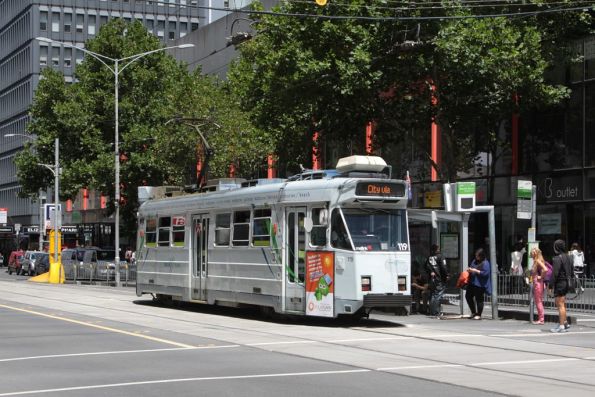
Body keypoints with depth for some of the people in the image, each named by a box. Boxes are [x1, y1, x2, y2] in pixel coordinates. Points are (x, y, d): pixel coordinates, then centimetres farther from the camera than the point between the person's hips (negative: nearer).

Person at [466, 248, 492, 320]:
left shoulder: (485, 263, -10)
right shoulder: (474, 261, 14)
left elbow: (485, 273, -19)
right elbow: (471, 267, 27)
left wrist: (475, 271, -19)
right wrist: (469, 269, 3)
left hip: (480, 285, -9)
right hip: (472, 283, 9)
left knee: (479, 299, -3)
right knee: (468, 296, 11)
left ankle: (478, 315, 9)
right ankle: (473, 312, 25)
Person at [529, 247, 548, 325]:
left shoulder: (538, 261, -14)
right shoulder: (536, 261, 13)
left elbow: (545, 269, -28)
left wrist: (541, 277, -17)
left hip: (538, 283, -10)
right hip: (536, 283, 10)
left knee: (539, 301, -5)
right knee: (538, 302, 13)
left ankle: (541, 319, -2)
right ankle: (540, 319, 17)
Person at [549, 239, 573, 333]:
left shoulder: (557, 258, -16)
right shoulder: (569, 257, 12)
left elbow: (555, 273, -20)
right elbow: (572, 272, 16)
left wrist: (550, 286, -17)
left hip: (560, 283, -9)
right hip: (566, 283, 9)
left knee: (560, 305, -4)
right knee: (560, 304, 19)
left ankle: (561, 326, -2)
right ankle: (564, 322, 23)